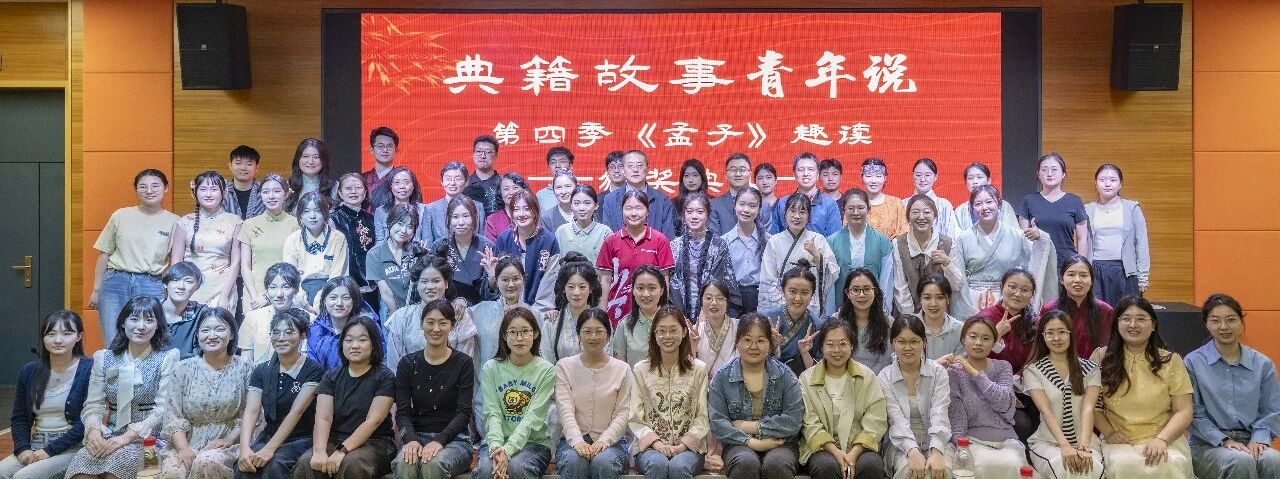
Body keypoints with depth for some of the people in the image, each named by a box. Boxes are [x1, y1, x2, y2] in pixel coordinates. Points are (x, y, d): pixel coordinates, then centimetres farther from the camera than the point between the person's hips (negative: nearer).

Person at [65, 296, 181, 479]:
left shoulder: (168, 358, -2)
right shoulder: (103, 358, 12)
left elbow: (162, 410, -9)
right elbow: (93, 405, 8)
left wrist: (129, 436, -19)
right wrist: (94, 430, -13)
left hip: (149, 438, -3)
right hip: (109, 436, 3)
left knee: (119, 459, -34)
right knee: (81, 462, -28)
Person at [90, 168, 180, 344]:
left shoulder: (174, 222, 3)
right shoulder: (121, 216, 7)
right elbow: (104, 255, 12)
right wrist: (96, 290, 10)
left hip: (152, 286, -1)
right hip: (116, 283, 1)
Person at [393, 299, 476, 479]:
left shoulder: (463, 363, 1)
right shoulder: (407, 364, 8)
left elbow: (463, 413, -6)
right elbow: (402, 412, 1)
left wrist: (439, 441, -21)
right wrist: (411, 440, -18)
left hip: (453, 439, -1)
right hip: (417, 436, 1)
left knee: (434, 464, -34)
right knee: (404, 464, -32)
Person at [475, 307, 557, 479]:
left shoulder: (546, 371, -2)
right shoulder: (491, 368, 4)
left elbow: (533, 417, -11)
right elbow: (492, 413, -5)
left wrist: (508, 449, -25)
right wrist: (496, 446, -24)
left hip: (534, 441, -1)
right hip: (496, 440, 1)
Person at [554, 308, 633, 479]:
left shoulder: (622, 369, 7)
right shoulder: (564, 366, 7)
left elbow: (622, 414, 0)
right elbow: (566, 410, -4)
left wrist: (603, 441, -16)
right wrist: (578, 442, -21)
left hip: (610, 440, 0)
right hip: (574, 438, 0)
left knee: (603, 462, -32)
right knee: (573, 462, -33)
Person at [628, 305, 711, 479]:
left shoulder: (699, 369, 7)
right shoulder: (640, 370, 8)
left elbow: (703, 417, 3)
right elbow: (635, 419, 3)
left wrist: (683, 444, -11)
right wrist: (656, 443, -12)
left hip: (689, 446, 0)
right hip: (650, 445, 0)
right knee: (657, 465, -34)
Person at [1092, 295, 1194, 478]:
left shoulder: (1171, 361, 8)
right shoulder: (1102, 357, 8)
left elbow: (1183, 412, 3)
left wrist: (1161, 439, -13)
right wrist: (1108, 433, -6)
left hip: (1167, 440, 1)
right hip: (1120, 443, 0)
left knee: (1169, 464, -33)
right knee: (1125, 464, -33)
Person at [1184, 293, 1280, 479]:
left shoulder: (1263, 364, 10)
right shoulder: (1193, 362, 0)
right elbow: (1195, 413, -2)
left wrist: (1258, 439, -7)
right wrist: (1223, 440, -13)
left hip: (1250, 443, 3)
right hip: (1208, 445, -2)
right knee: (1242, 461, -33)